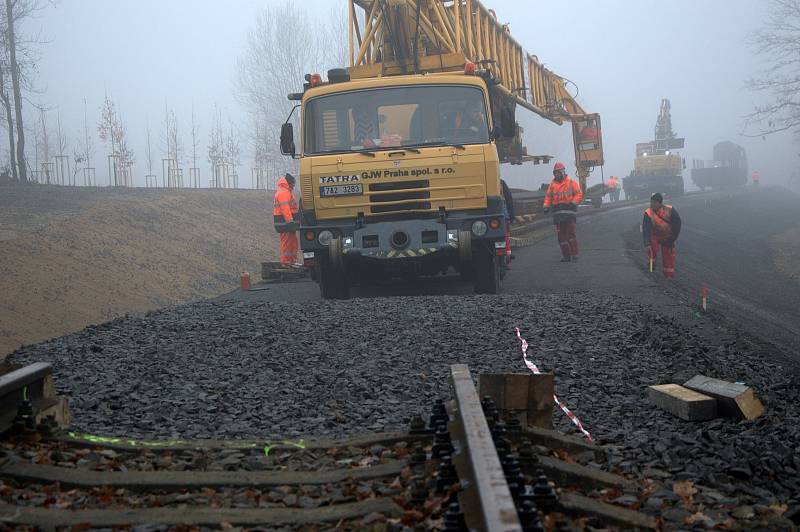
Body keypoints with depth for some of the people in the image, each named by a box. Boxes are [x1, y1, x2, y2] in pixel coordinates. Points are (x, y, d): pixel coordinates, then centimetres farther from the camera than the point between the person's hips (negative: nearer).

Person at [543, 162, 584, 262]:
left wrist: (573, 203, -17)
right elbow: (548, 197, 16)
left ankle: (574, 255, -5)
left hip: (569, 212, -5)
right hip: (557, 213, 5)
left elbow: (579, 194, -3)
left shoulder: (571, 183, 3)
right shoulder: (552, 185, 16)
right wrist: (546, 206, 0)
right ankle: (566, 255, 9)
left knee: (571, 233, -9)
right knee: (561, 235, 4)